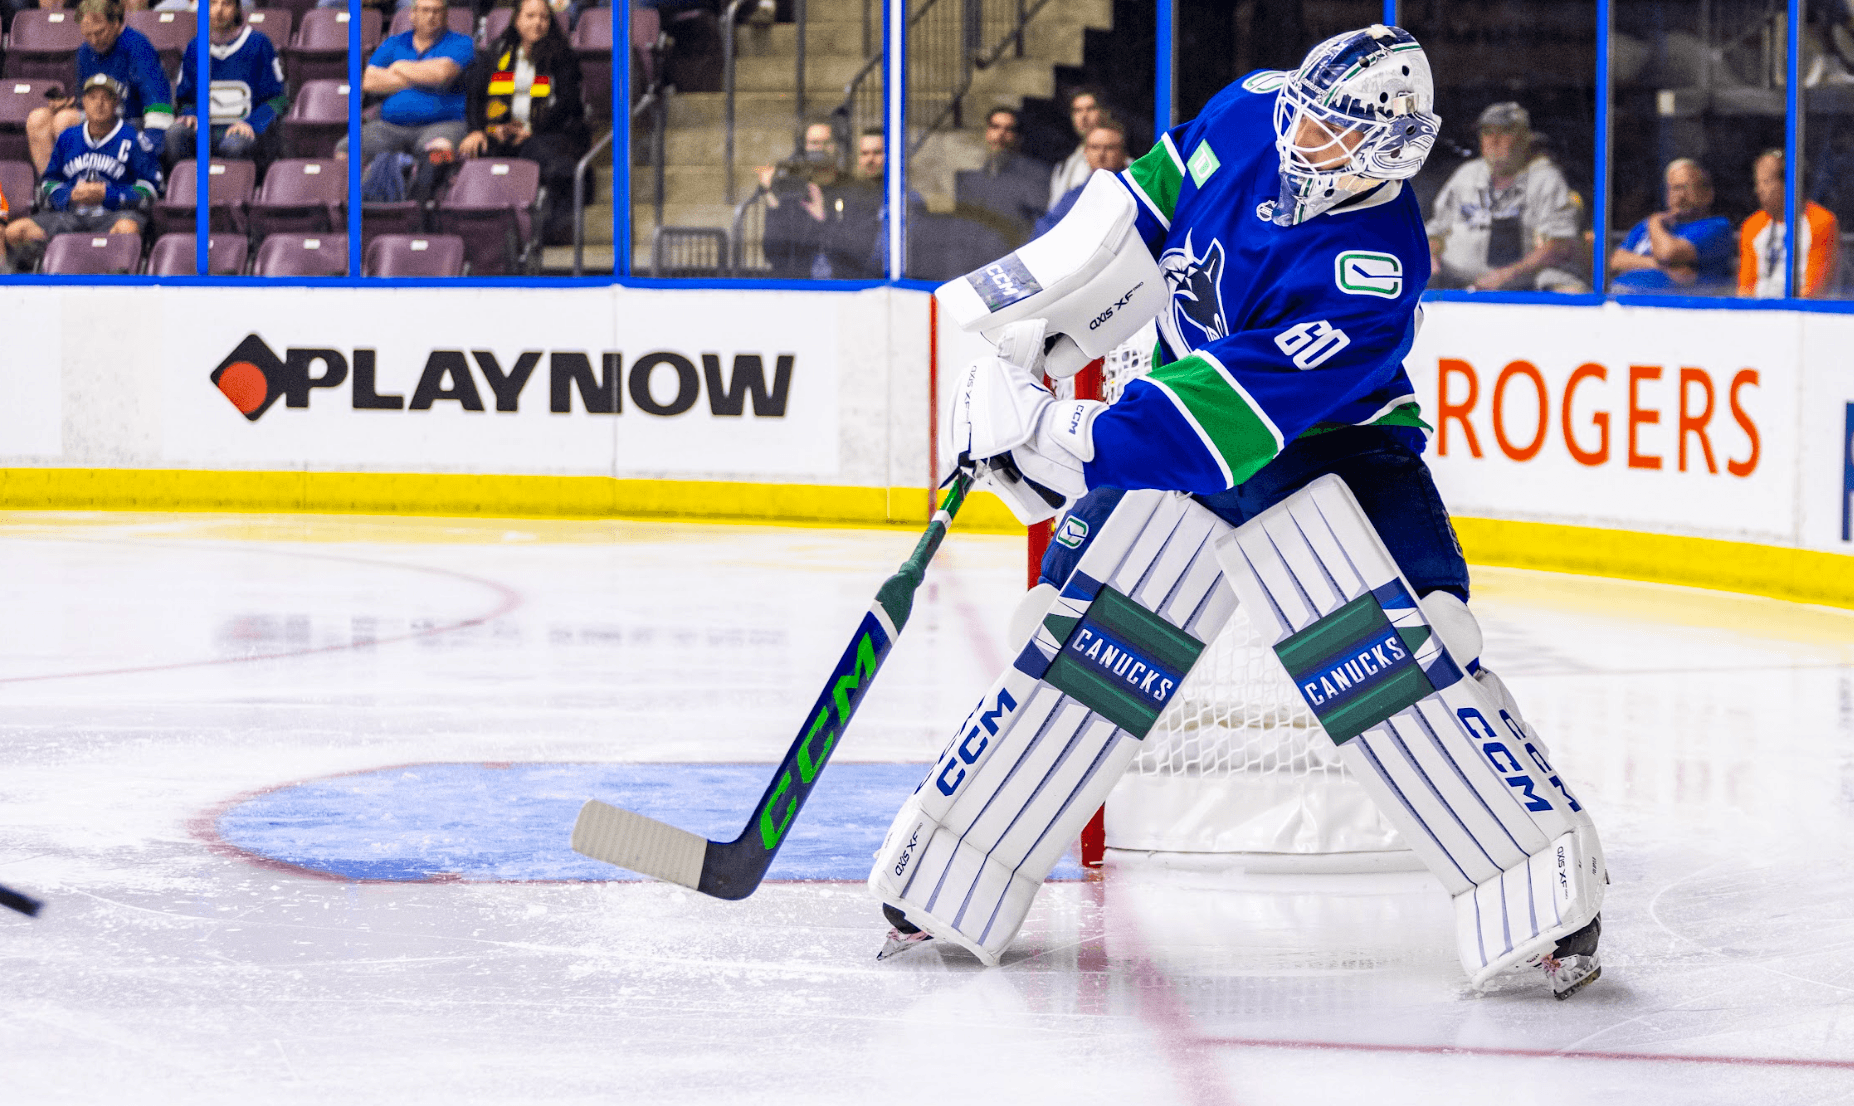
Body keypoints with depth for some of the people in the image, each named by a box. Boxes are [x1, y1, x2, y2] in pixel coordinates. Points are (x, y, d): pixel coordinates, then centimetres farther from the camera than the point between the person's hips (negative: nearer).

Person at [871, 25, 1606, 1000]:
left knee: (1391, 643, -24)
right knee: (1089, 628, -6)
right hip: (1182, 413, 5)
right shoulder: (1251, 112, -13)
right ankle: (943, 880, 3)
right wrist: (1050, 320, -2)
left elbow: (1217, 422, -35)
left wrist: (1045, 433, -36)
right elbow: (1146, 205, 7)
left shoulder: (1369, 270, -31)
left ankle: (1548, 892, -19)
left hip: (1330, 443, -5)